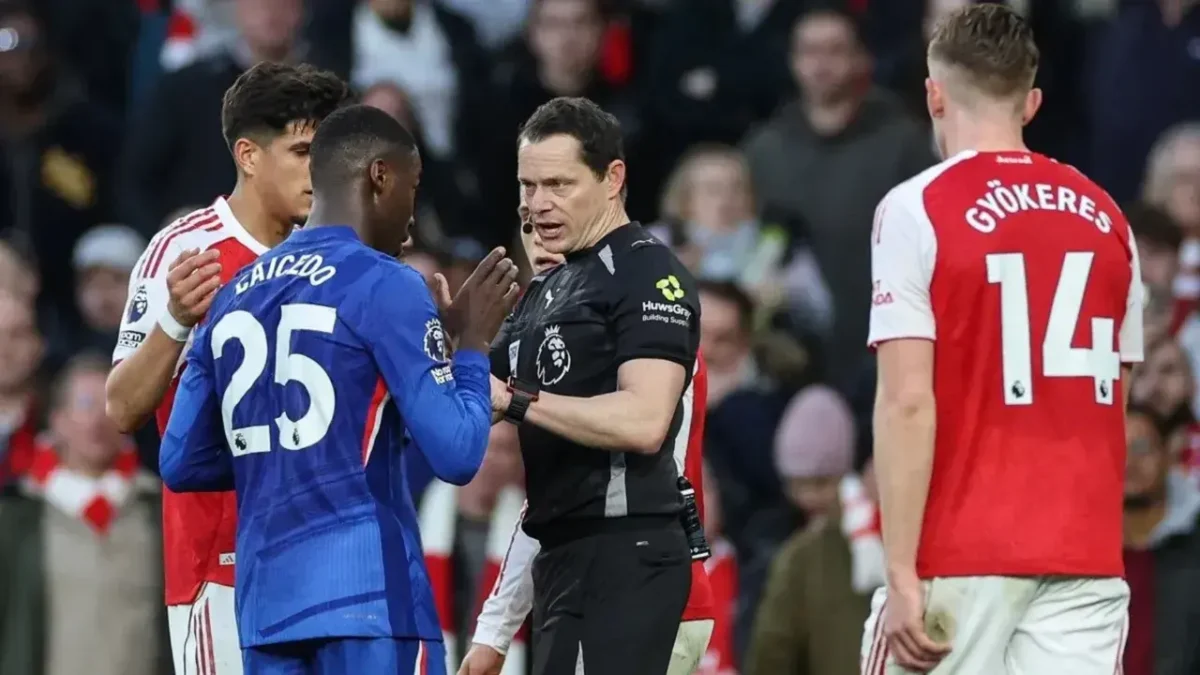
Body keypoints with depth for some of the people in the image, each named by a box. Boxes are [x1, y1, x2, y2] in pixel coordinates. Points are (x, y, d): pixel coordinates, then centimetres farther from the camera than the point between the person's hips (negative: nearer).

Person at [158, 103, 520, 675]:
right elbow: (456, 454, -11)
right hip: (368, 593, -7)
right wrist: (473, 344, 3)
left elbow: (181, 464, 16)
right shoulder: (383, 286, -6)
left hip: (262, 601, 7)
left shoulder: (233, 297, 14)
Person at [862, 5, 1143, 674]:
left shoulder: (917, 210, -6)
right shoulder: (1105, 216, 10)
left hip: (963, 562, -4)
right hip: (1086, 560, 4)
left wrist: (902, 571, -12)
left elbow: (908, 402, -12)